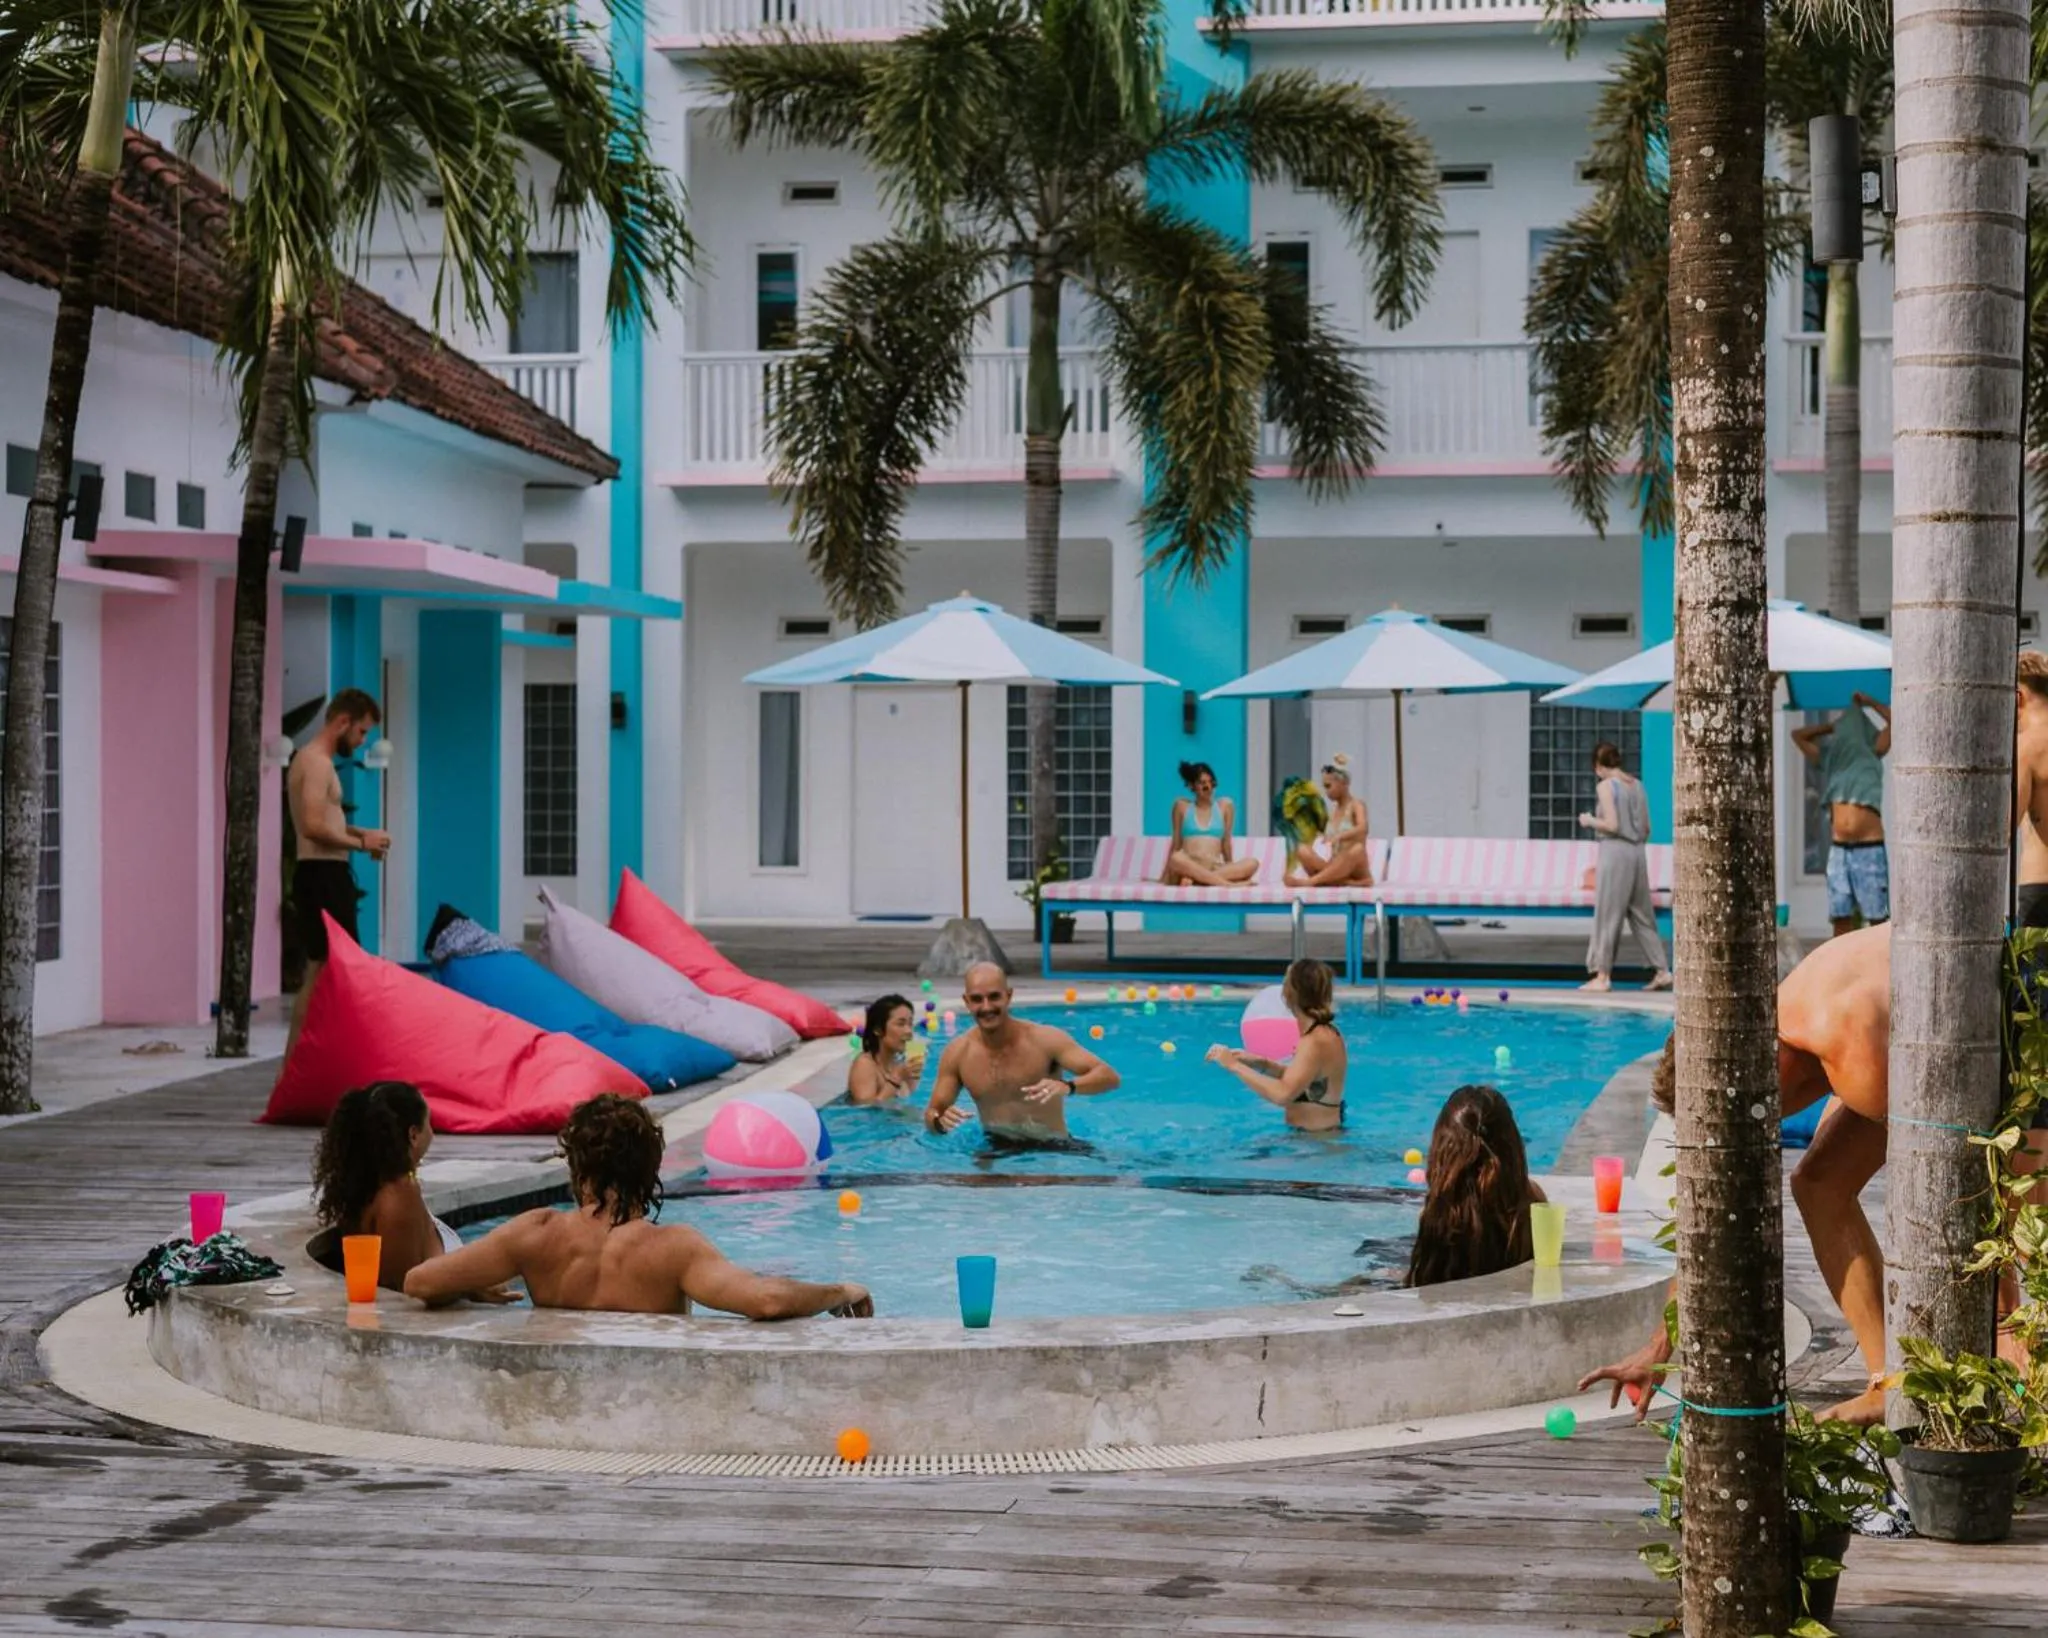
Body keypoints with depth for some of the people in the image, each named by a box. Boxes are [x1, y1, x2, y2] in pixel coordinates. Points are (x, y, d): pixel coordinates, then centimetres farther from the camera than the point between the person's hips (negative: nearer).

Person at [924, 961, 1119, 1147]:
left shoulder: (1044, 1040, -12)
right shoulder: (957, 1053, -4)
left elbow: (1111, 1077, -17)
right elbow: (932, 1114, 5)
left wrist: (1068, 1087, -39)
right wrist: (940, 1121, -22)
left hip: (1053, 1149, -1)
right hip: (995, 1149, 2)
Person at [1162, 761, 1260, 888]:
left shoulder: (1225, 805, 11)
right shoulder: (1182, 805, 9)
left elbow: (1226, 842, 16)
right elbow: (1176, 843, 12)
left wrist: (1231, 870, 18)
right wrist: (1166, 875, 11)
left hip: (1216, 869, 2)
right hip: (1188, 867, -2)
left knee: (1252, 863, -26)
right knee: (1177, 859, -39)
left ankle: (1192, 879, -32)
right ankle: (1229, 883, -38)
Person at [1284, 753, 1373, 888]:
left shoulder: (1356, 806, -1)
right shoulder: (1333, 811, 16)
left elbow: (1362, 828, -24)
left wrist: (1338, 837, -41)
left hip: (1356, 870, -5)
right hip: (1336, 869, 5)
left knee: (1357, 848, -37)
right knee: (1302, 850, -17)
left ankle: (1310, 881, -41)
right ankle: (1347, 882, -33)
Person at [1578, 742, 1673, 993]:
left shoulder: (1606, 786, -8)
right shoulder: (1637, 785, 11)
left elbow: (1611, 825, -16)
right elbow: (1647, 827, 12)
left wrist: (1590, 821, 0)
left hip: (1615, 850, -7)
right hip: (1638, 851, 7)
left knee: (1608, 914, -2)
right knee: (1641, 915, 12)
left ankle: (1603, 975, -1)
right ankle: (1661, 971, 11)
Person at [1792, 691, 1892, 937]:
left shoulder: (1870, 756, 9)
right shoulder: (1831, 761, 18)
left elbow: (1894, 722, 4)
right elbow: (1798, 735, 28)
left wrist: (1868, 703, 15)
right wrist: (1833, 726, 28)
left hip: (1869, 849, -4)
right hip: (1839, 850, 4)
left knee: (1878, 919, -4)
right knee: (1841, 919, 1)